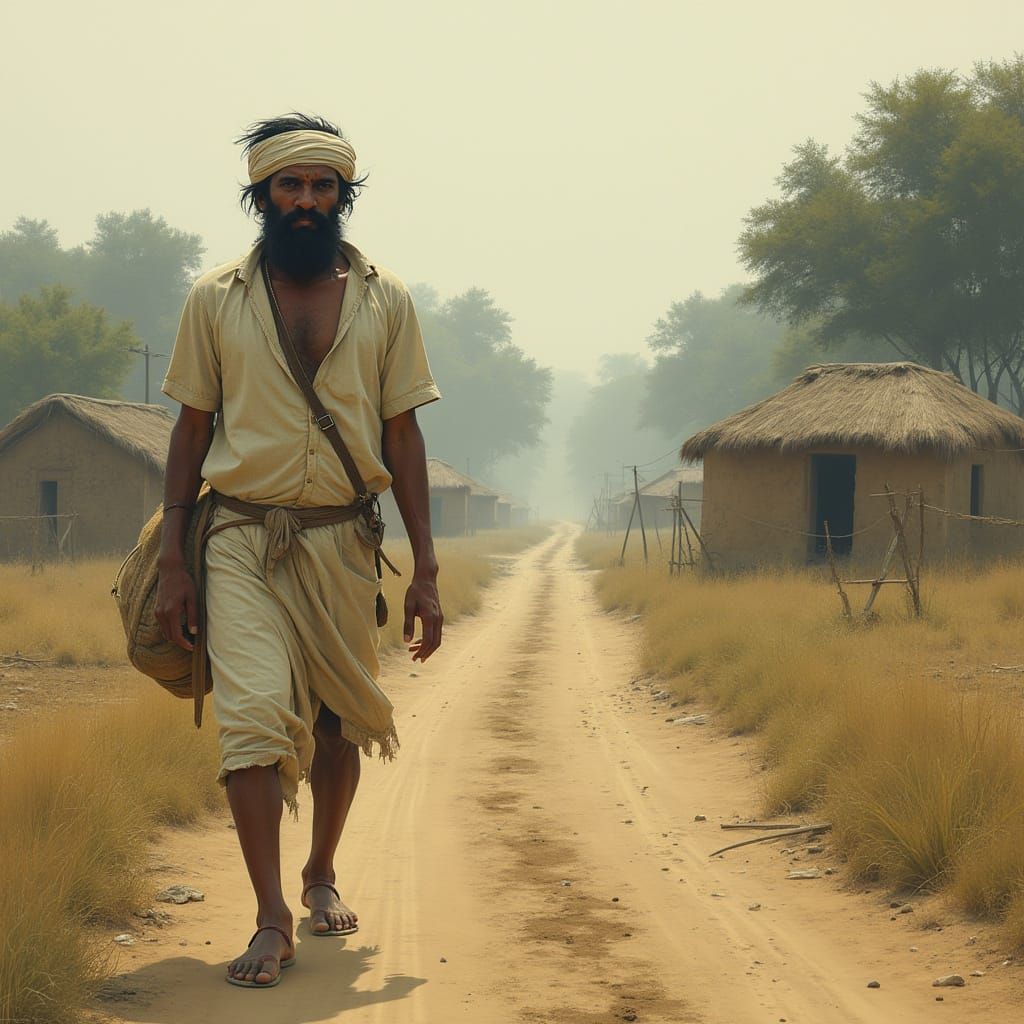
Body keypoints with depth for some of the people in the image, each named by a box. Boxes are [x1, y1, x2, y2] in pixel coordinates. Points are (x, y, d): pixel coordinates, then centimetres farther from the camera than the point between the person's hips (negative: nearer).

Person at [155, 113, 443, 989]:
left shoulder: (384, 301, 5)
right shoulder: (216, 300, 3)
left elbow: (403, 437, 6)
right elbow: (192, 430, 6)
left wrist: (426, 571, 2)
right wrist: (172, 562, 0)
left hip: (342, 542, 2)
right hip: (242, 539, -2)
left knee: (340, 720, 10)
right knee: (254, 713, -15)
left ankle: (322, 874, 34)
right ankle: (272, 919, -10)